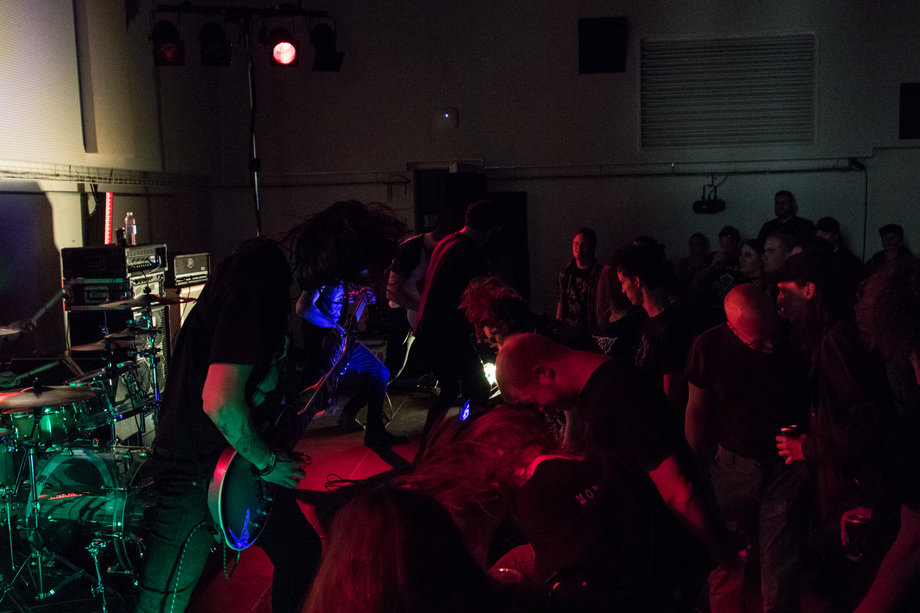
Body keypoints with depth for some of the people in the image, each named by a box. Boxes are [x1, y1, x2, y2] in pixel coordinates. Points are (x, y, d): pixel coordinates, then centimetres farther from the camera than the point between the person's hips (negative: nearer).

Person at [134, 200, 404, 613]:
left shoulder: (272, 265, 2)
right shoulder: (254, 279, -28)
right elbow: (220, 401, -32)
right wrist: (267, 462, -16)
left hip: (237, 448, 9)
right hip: (194, 465, -9)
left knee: (302, 553, 19)